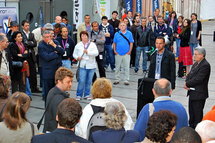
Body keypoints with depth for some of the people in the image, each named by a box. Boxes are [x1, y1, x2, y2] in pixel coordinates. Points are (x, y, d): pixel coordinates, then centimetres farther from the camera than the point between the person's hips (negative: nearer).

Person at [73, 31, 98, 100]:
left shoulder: (92, 44, 3)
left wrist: (88, 52, -22)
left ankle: (87, 95, 18)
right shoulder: (78, 45, 7)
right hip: (82, 65, -1)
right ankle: (79, 95, 3)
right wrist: (77, 57, -8)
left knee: (89, 81, 6)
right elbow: (74, 54, 14)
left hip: (91, 65, 1)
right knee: (81, 81, -8)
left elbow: (96, 53, -9)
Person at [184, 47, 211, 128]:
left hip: (199, 94, -9)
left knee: (198, 114, -1)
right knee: (191, 112, 20)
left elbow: (198, 79, -24)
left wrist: (187, 84, -14)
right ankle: (191, 127, 34)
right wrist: (187, 83, -8)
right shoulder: (196, 63, 12)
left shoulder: (205, 65, -18)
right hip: (192, 93, 9)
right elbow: (189, 75, 12)